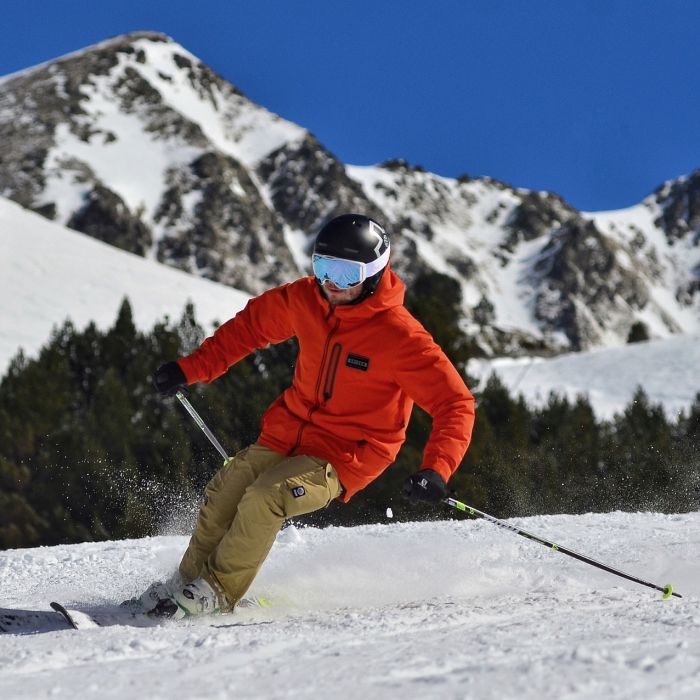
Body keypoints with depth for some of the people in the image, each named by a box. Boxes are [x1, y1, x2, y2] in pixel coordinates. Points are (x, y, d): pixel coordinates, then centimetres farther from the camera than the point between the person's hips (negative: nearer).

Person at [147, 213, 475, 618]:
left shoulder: (400, 336, -22)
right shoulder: (305, 300, -6)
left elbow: (456, 404, -20)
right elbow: (252, 324, 13)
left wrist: (437, 470, -35)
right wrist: (191, 368, 9)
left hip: (347, 456, -6)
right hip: (288, 433, 6)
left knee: (265, 497, -26)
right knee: (222, 496, -5)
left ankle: (217, 592, -7)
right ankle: (189, 581, 19)